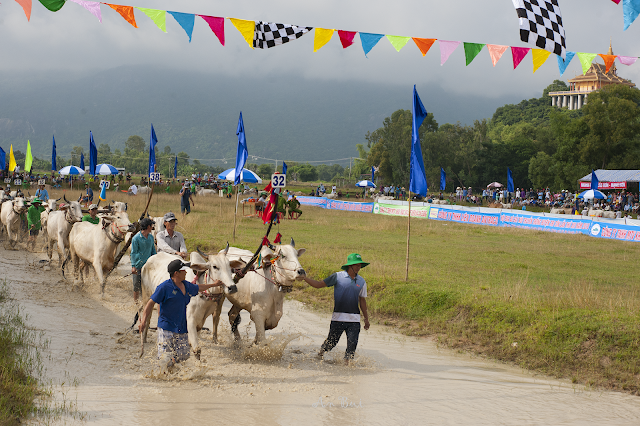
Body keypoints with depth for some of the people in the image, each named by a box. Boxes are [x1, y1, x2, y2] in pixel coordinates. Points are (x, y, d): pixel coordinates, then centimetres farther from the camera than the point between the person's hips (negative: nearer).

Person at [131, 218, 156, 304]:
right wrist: (133, 266, -12)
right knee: (137, 284, 3)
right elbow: (133, 253, -7)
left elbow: (153, 251, 18)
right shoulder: (136, 238, -9)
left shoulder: (151, 237, 8)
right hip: (138, 265, -4)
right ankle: (135, 300, 18)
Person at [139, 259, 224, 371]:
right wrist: (143, 320, -21)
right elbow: (151, 303, -12)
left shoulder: (187, 286, 9)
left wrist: (213, 284, 47)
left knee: (183, 355, 5)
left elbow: (199, 288, 32)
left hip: (182, 330, 7)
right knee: (166, 357, -9)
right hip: (166, 328, -7)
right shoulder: (164, 287, -12)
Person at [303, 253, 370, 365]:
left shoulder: (361, 281, 8)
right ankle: (321, 352, 33)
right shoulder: (338, 277, -3)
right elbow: (318, 284, 1)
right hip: (338, 317, -3)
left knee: (352, 343, -6)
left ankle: (346, 362, 8)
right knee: (331, 342, 5)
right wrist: (303, 277, -7)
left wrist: (366, 318, 17)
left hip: (354, 319, 3)